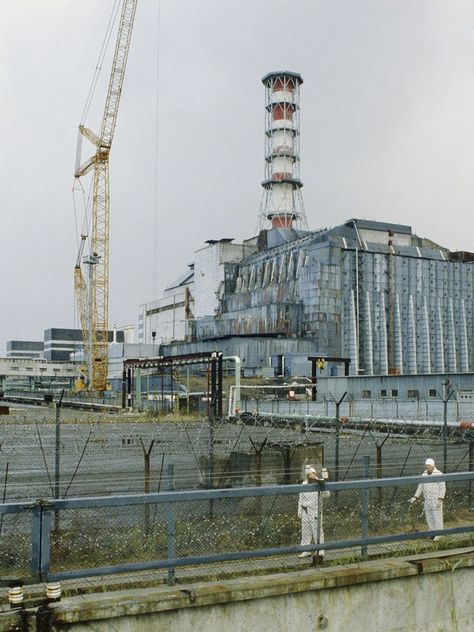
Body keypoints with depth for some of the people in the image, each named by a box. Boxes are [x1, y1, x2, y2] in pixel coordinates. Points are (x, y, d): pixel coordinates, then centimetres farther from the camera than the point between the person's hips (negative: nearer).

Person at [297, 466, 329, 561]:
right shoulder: (304, 483, 13)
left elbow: (326, 494, -17)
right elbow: (300, 498, 18)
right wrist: (299, 510, 16)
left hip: (315, 511, -6)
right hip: (305, 511, 6)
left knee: (317, 531, -5)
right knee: (305, 531, 8)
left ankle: (320, 551, 4)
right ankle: (306, 551, 16)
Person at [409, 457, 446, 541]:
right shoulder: (424, 475, 8)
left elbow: (442, 488, -10)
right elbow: (420, 487, 11)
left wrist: (440, 499, -18)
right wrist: (415, 497, 3)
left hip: (436, 500, -6)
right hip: (427, 500, 6)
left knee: (437, 517, -3)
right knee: (428, 517, 8)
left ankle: (438, 534, 3)